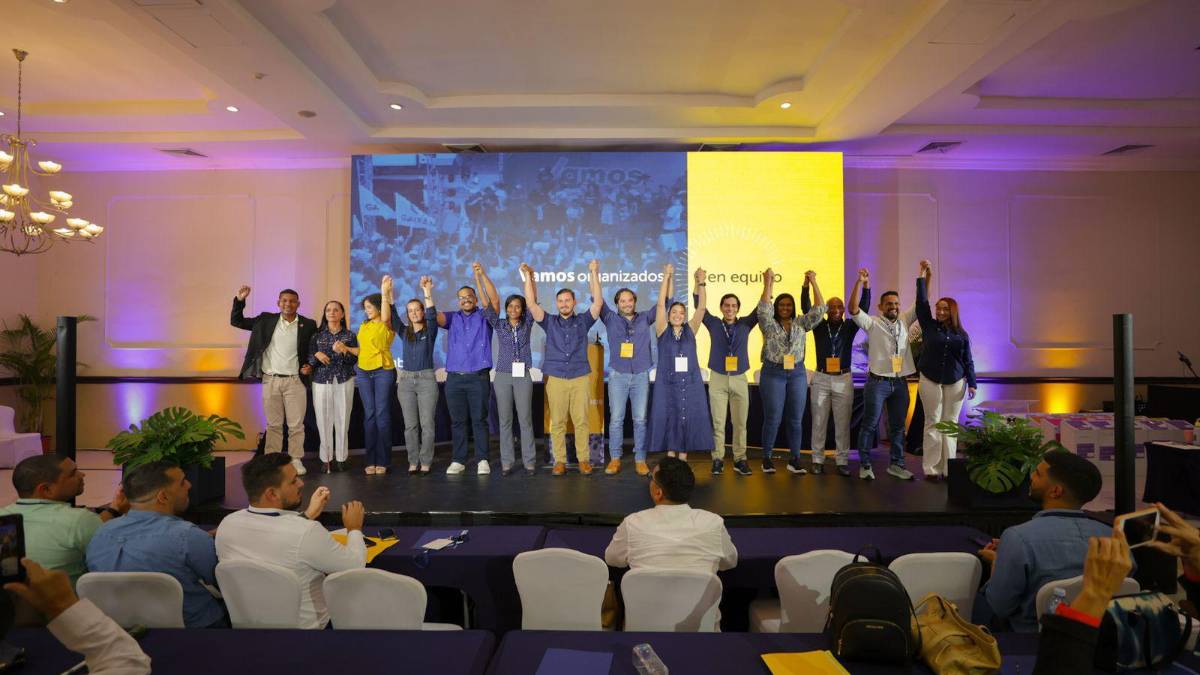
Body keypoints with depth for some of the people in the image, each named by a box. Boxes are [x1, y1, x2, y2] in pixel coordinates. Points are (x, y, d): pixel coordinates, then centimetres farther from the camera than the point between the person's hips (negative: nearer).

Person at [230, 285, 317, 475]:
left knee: (296, 424, 3)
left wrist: (310, 365, -5)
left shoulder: (308, 325, 0)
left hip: (295, 381, -1)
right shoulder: (266, 320, 5)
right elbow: (236, 321, 11)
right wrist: (239, 300, -3)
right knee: (273, 424, 9)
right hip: (270, 380, 1)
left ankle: (296, 460, 12)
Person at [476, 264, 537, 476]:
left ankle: (529, 461, 8)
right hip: (503, 376, 1)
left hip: (523, 376, 0)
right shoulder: (499, 324, 4)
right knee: (505, 421, 4)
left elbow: (533, 301, -3)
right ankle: (506, 462, 10)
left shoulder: (527, 324, 5)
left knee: (525, 420, 1)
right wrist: (481, 275, -13)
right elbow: (492, 301, -4)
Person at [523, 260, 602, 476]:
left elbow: (597, 302, -2)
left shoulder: (583, 321, 9)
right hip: (555, 379, 1)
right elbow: (532, 304, 0)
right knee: (557, 422, 2)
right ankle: (560, 460, 9)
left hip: (579, 378, 0)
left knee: (581, 421, 0)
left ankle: (583, 459, 9)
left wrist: (594, 274, -8)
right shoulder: (549, 322, 10)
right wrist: (528, 277, -4)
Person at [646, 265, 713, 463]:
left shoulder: (690, 330, 7)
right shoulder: (663, 330, 3)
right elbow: (661, 304, -5)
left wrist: (701, 282, -11)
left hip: (690, 384, 2)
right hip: (667, 384, -1)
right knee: (668, 421, 2)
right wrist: (667, 277, -9)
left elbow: (702, 307, -1)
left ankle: (683, 462, 14)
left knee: (687, 421, 3)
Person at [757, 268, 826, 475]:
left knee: (796, 419, 6)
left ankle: (795, 459, 15)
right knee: (772, 418, 0)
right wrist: (768, 282, -21)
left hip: (797, 374, 3)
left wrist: (813, 283, -7)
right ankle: (766, 458, 12)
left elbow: (819, 309, 0)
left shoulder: (801, 324, 9)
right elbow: (763, 307, -17)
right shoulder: (769, 324, 1)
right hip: (773, 374, -3)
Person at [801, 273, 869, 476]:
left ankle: (843, 461, 11)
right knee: (819, 422, 5)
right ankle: (818, 460, 12)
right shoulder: (819, 326, 2)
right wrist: (807, 283, -19)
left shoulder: (849, 327, 4)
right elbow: (806, 307, -8)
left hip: (844, 379, 0)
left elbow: (863, 308, -5)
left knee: (843, 423, 4)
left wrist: (866, 285, -16)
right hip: (821, 378, 0)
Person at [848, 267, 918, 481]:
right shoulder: (872, 323, -4)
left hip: (900, 383, 5)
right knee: (870, 425, 1)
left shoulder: (904, 321, 10)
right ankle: (865, 465, 9)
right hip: (878, 382, -5)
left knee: (898, 426, 12)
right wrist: (860, 282, -24)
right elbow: (853, 309, -18)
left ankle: (896, 465, 23)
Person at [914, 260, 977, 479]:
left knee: (950, 424, 4)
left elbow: (968, 361, 8)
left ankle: (949, 469, 8)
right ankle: (932, 469, 1)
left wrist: (972, 383, 1)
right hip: (930, 381, -1)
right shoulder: (929, 326, 2)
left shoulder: (961, 335, 5)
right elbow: (921, 302, -2)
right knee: (932, 423, 0)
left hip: (955, 383, 1)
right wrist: (923, 276, -2)